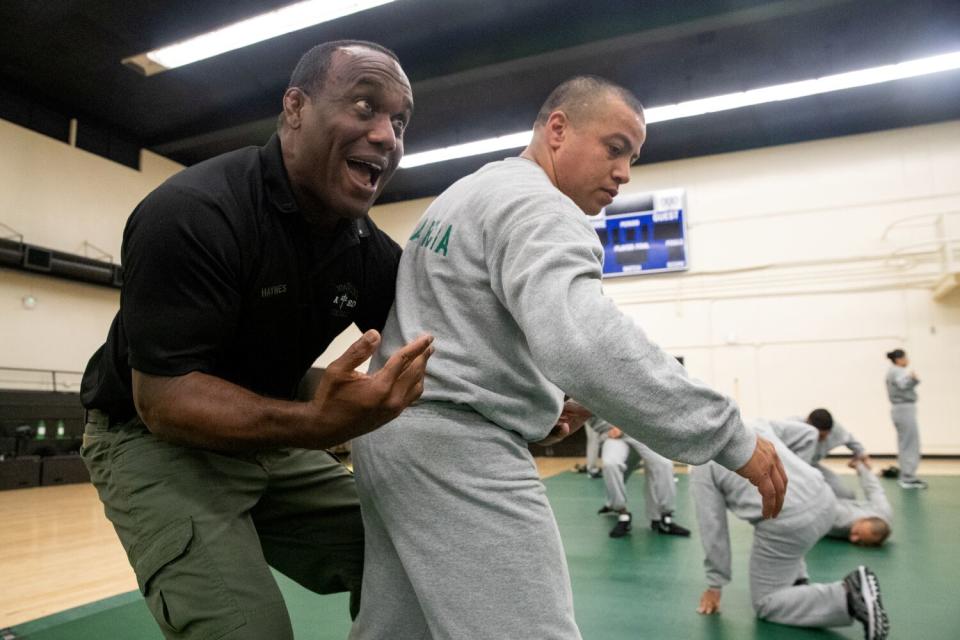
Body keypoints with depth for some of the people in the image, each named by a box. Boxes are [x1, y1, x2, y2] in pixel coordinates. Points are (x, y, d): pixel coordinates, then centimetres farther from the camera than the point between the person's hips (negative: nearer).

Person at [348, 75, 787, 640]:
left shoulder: (467, 193, 19)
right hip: (454, 446, -10)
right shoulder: (536, 207, -14)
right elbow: (582, 342, -32)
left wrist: (543, 402, 18)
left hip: (393, 430, 11)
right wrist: (729, 434, -25)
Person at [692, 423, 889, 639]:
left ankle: (847, 596, -10)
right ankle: (798, 582, 23)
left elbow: (713, 527, 4)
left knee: (765, 603, 11)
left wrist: (715, 585, 15)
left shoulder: (701, 468, 4)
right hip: (824, 500, 8)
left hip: (788, 523, -7)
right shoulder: (755, 425, 17)